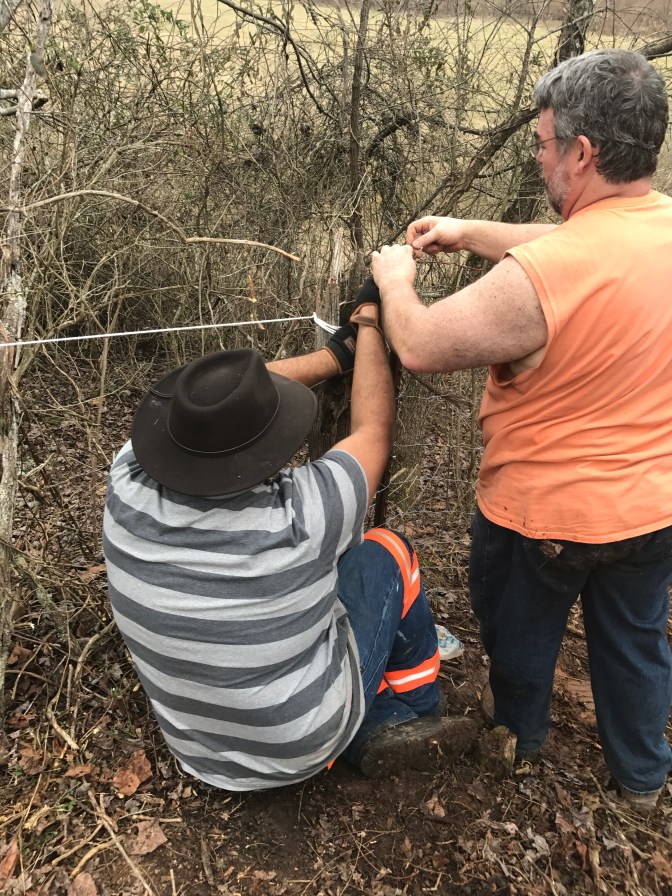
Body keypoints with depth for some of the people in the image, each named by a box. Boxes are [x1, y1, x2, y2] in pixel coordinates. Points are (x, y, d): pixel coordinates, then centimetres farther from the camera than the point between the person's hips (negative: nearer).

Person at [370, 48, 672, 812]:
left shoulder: (539, 279, -33)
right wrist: (469, 232, 9)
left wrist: (395, 280, -3)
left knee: (522, 629, 25)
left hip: (545, 513, -5)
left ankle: (518, 731, 54)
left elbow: (420, 346, -22)